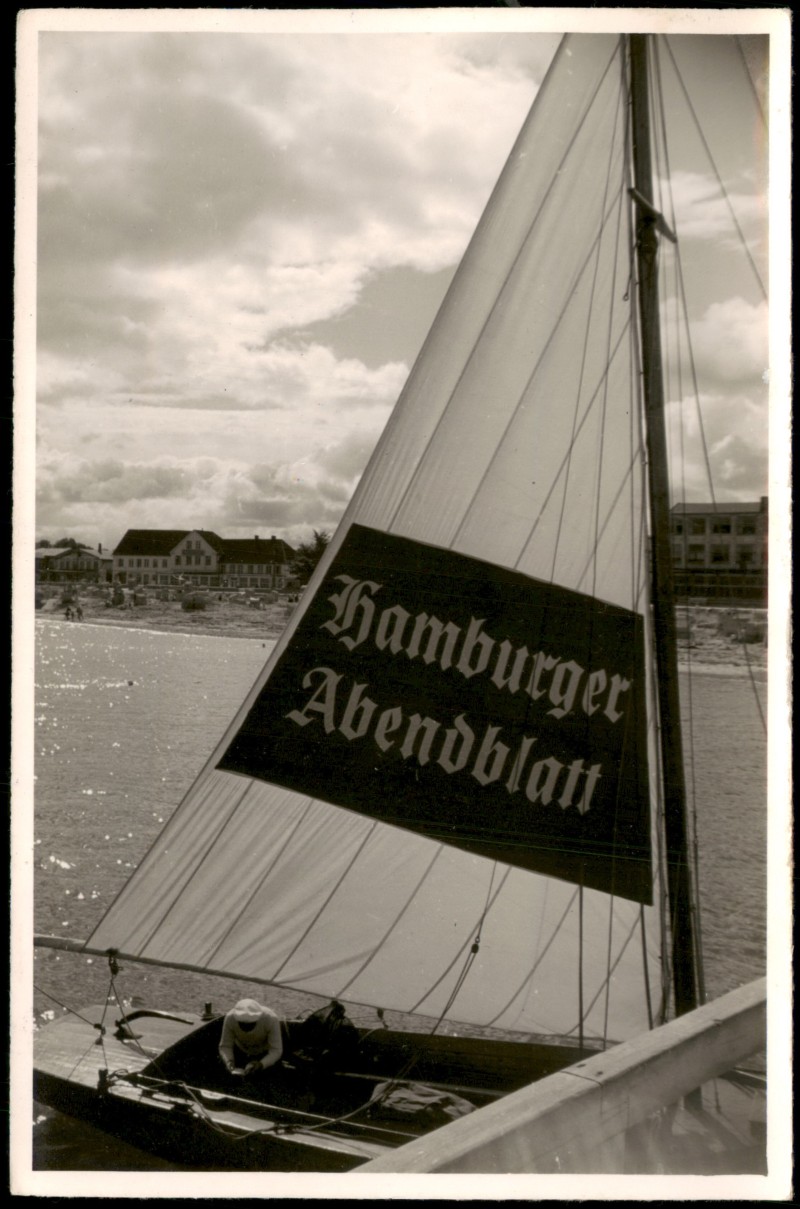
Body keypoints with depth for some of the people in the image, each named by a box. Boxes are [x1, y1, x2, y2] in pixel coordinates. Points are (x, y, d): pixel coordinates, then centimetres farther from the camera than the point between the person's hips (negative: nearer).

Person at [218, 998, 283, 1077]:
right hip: (240, 1050, 1)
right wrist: (229, 1061, -43)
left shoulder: (271, 1019, -37)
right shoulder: (230, 1018, -33)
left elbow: (276, 1050, -34)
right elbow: (225, 1046, -22)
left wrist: (261, 1064, -51)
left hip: (265, 1052, -1)